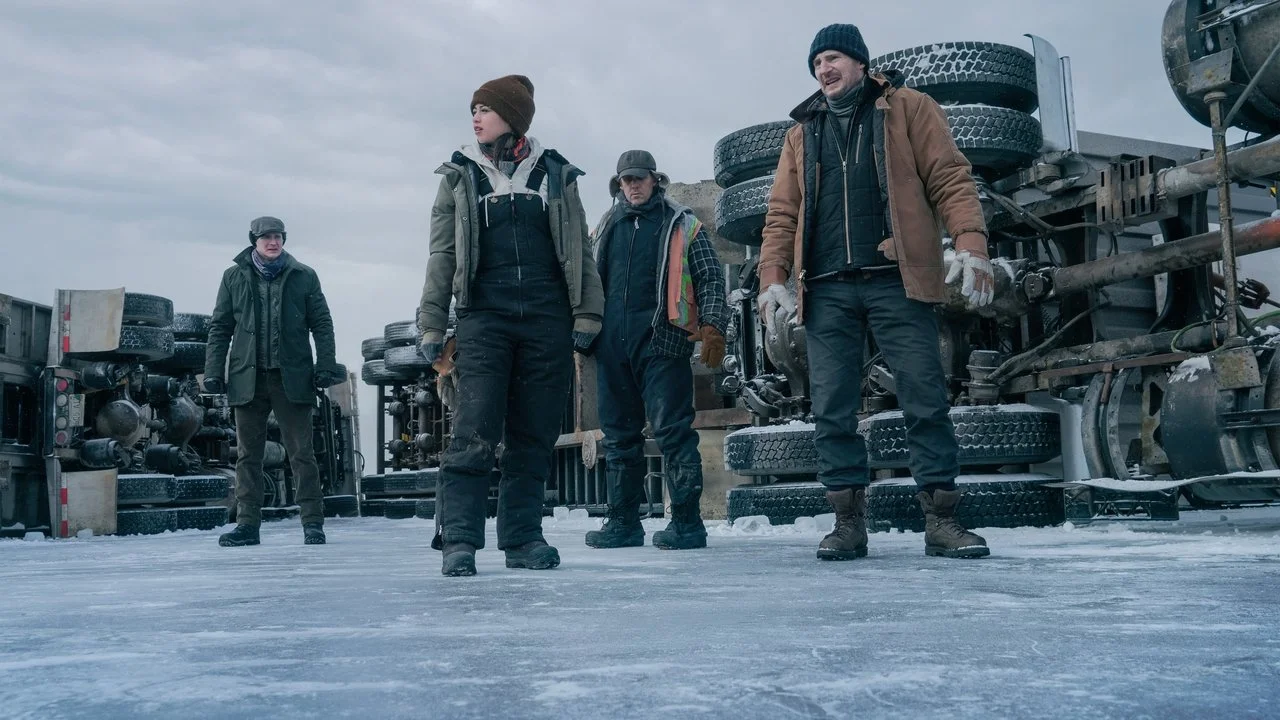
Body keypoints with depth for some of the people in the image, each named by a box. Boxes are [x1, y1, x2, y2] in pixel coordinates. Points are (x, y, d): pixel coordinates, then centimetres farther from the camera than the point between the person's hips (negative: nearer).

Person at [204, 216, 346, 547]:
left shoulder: (304, 276, 5)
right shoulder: (234, 277, 8)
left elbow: (321, 324, 4)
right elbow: (220, 327, 9)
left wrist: (326, 364, -6)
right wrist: (213, 370, 1)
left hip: (292, 378, -2)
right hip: (248, 379, 2)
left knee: (302, 453, 1)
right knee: (248, 455, 7)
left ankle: (313, 523, 5)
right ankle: (247, 524, 13)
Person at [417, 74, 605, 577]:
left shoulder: (554, 173, 12)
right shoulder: (460, 176, 12)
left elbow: (579, 248, 10)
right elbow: (442, 254, 8)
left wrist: (587, 312, 2)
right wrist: (431, 324, 2)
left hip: (547, 322, 1)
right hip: (484, 318, -1)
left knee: (535, 435, 3)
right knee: (474, 434, -12)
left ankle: (523, 538, 11)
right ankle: (458, 539, -9)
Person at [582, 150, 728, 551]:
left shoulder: (681, 225, 7)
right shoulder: (606, 228, 19)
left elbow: (710, 279, 2)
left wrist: (712, 326, -11)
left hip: (661, 340, -5)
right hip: (611, 345, 5)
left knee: (673, 430, -8)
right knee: (619, 434, 8)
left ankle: (686, 521, -3)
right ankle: (623, 521, 16)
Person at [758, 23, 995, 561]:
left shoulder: (908, 109, 9)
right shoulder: (802, 133, 20)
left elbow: (950, 179, 0)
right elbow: (782, 214, 15)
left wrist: (971, 245, -14)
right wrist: (774, 278, 2)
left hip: (896, 282, -3)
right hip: (826, 292, 3)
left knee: (926, 401, -3)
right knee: (832, 412, 1)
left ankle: (941, 519, 5)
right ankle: (848, 521, 8)